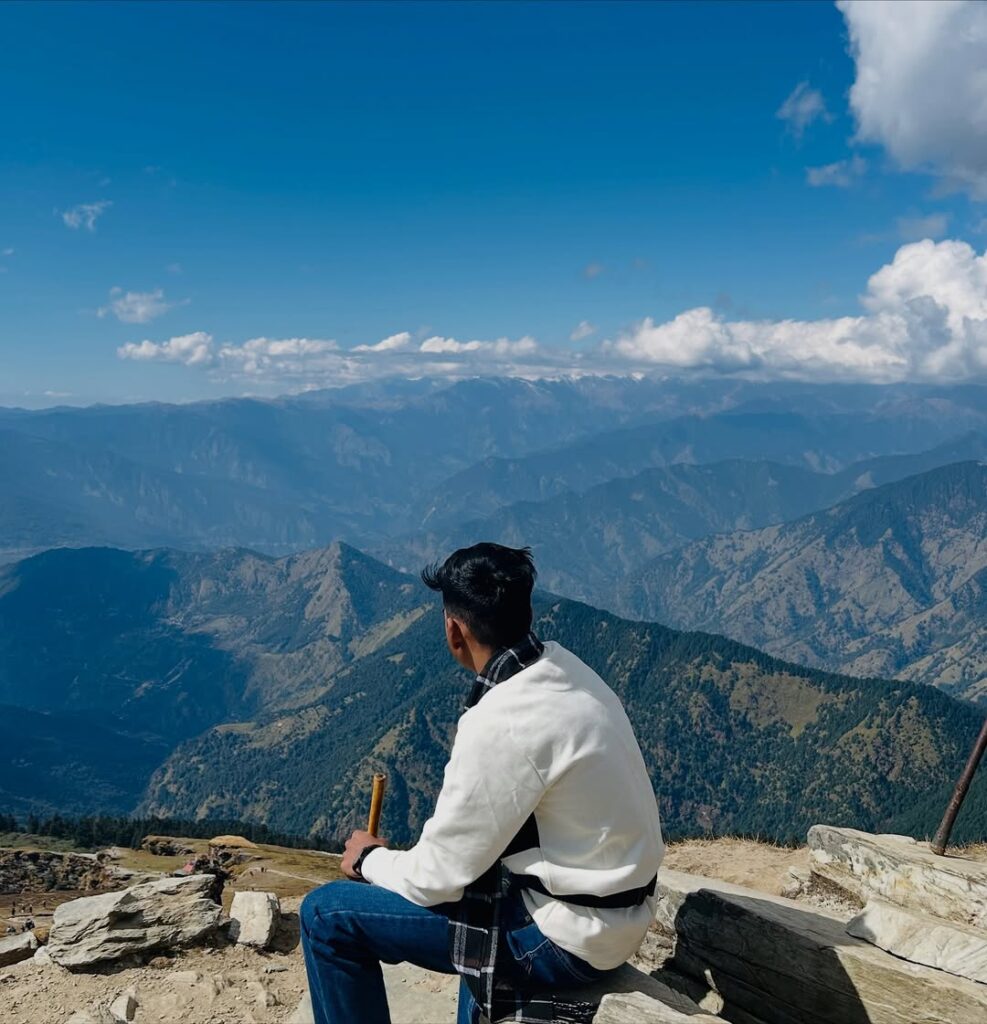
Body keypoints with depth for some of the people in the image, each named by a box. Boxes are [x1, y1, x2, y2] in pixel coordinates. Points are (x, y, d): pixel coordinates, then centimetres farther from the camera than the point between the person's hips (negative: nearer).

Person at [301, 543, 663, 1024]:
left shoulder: (499, 725, -26)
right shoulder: (563, 669, 0)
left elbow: (437, 878, -17)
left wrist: (370, 859, 3)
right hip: (611, 904, 9)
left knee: (327, 913, -5)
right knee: (474, 847, 35)